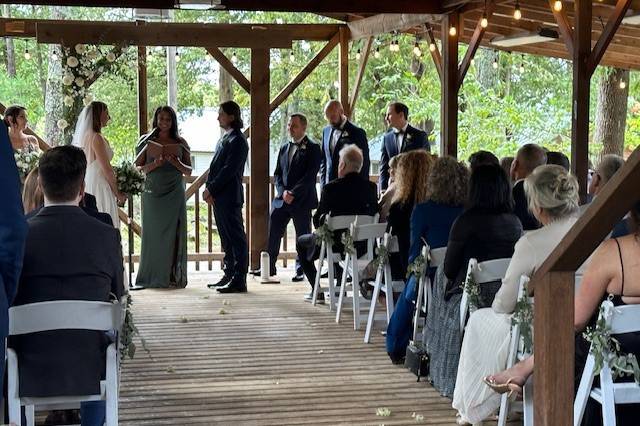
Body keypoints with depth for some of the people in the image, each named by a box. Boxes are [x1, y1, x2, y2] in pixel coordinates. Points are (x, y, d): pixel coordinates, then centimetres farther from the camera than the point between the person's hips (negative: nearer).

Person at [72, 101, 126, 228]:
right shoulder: (96, 138, -14)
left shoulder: (84, 136, 12)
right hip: (98, 187, -9)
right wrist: (118, 193, -6)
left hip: (85, 185, 9)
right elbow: (107, 169, -14)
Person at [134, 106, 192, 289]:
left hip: (174, 194, 1)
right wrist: (155, 164, -14)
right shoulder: (147, 142, 5)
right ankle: (152, 276, 5)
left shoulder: (180, 143, 8)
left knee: (174, 234, 0)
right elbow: (138, 168, 3)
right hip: (153, 193, -1)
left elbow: (189, 171, 9)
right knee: (153, 233, -1)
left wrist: (177, 163, -10)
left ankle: (174, 276, 4)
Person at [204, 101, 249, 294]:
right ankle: (229, 276, 20)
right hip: (219, 197, 9)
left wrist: (211, 189, -14)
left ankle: (239, 280, -4)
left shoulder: (237, 141, -11)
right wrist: (210, 190, 4)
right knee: (227, 239, 14)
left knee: (236, 238, -6)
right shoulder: (225, 139, 17)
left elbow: (229, 169, -18)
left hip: (229, 197, -9)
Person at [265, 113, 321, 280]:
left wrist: (293, 193, -17)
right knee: (272, 233, 2)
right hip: (282, 199, 5)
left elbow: (310, 175, -12)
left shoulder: (312, 148, -4)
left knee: (303, 236, 2)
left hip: (302, 200, -5)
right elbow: (277, 174, 13)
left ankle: (300, 270, 11)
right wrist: (283, 191, -5)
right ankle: (269, 267, 10)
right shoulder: (284, 148, 16)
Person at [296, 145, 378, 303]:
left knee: (301, 242, 24)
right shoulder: (371, 187, -7)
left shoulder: (331, 188, -18)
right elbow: (374, 214, 3)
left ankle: (317, 291, 19)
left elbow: (317, 220, -10)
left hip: (336, 242, -5)